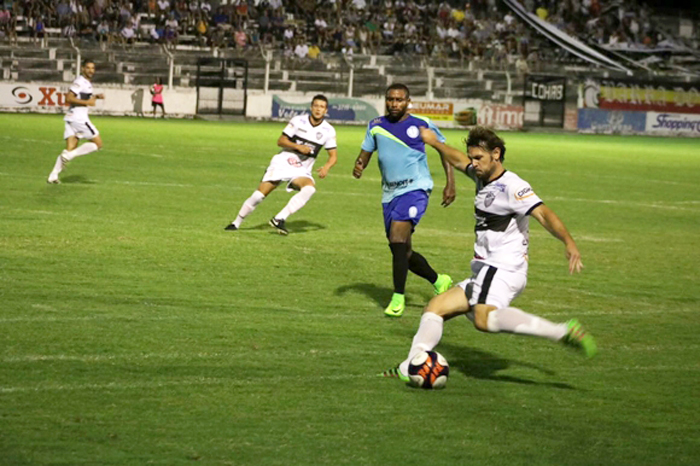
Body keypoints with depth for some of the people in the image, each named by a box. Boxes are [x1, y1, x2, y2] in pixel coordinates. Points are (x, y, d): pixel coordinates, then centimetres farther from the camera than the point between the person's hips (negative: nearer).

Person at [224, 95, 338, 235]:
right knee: (258, 196, -10)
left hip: (302, 171, 1)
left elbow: (333, 155, 2)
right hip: (282, 164, -1)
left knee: (310, 188, -32)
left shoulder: (328, 130, -2)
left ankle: (279, 219, -30)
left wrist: (327, 167, -20)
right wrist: (297, 146, -20)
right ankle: (236, 223, 11)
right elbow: (280, 141, -4)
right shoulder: (298, 121, -6)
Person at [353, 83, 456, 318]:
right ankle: (439, 281, 34)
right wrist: (358, 166, -13)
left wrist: (450, 182, 1)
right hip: (390, 193, 6)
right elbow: (366, 152, 11)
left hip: (415, 188, -6)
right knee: (402, 252, 10)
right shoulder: (376, 126, 7)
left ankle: (398, 298, -22)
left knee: (397, 236, -25)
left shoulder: (422, 124, -3)